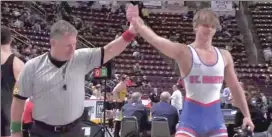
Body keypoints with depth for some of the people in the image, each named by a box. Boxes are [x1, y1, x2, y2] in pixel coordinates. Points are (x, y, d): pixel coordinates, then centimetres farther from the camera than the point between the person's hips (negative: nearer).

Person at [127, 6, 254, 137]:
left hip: (215, 117, 4)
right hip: (191, 116, -4)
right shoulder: (185, 52, -7)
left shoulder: (224, 56, 7)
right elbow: (156, 40, -24)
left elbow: (235, 87, 17)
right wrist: (136, 23, -40)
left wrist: (247, 115, 15)